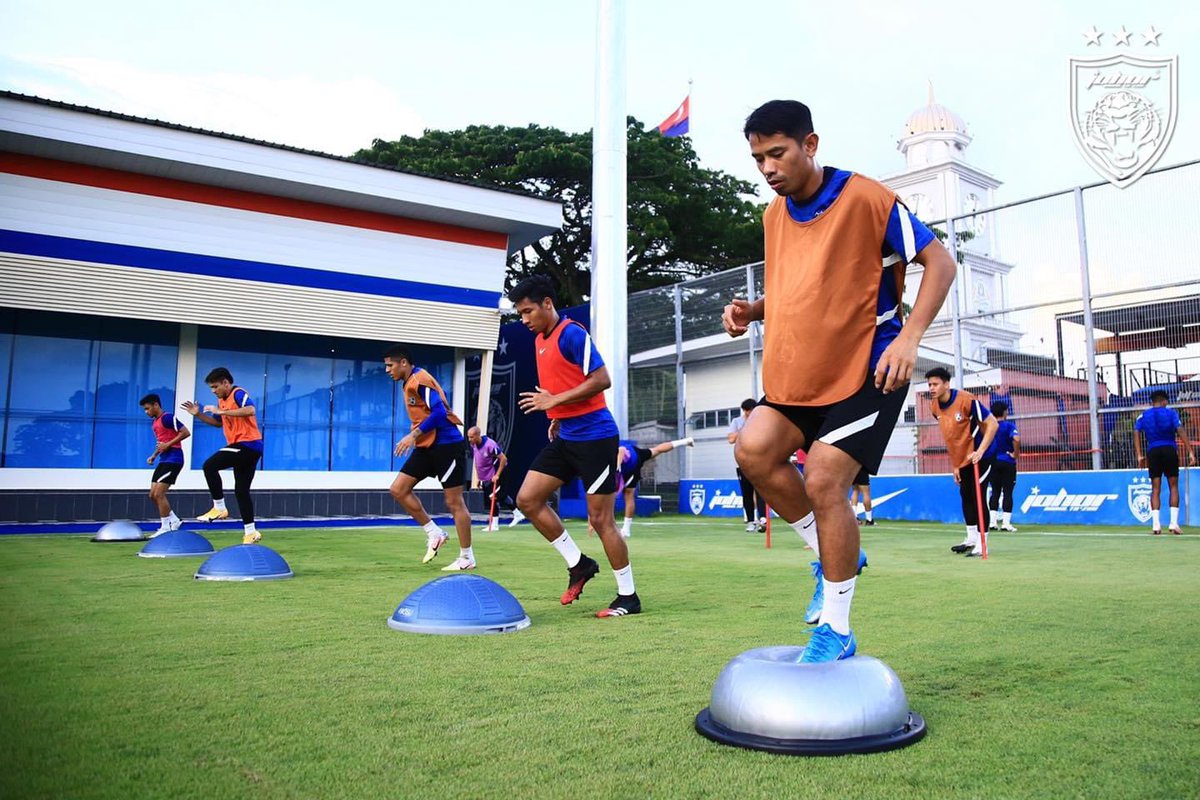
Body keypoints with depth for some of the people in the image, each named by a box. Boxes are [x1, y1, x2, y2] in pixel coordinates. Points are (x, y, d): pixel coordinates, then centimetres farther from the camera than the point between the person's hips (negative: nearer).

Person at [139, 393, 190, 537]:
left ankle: (165, 528, 0)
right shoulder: (154, 422, 18)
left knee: (159, 494, -9)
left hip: (173, 459, -10)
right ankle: (174, 521, 19)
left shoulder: (167, 417, -11)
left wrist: (168, 445, -20)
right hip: (163, 460, 10)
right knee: (153, 495, 9)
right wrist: (154, 455, 14)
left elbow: (186, 432, -18)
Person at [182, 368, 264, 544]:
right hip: (243, 447, 10)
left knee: (210, 466, -19)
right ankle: (250, 532, 12)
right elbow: (218, 422, 31)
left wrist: (222, 411, -28)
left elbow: (251, 410, -32)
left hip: (248, 445, -10)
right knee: (241, 490, 9)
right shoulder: (222, 400, 17)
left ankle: (219, 508, -9)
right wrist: (198, 414, 16)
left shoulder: (238, 393, -12)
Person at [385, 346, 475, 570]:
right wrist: (415, 437, 14)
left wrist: (414, 435, -22)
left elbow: (439, 412, -23)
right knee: (398, 489, 2)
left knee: (454, 502, -2)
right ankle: (434, 533, 12)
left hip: (446, 445, -9)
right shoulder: (409, 383, 14)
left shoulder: (420, 379, -14)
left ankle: (467, 558, 8)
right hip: (427, 446, 9)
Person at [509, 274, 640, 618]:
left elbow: (601, 379, -21)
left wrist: (555, 401, -19)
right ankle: (578, 564, 15)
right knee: (527, 499, 3)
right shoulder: (539, 340, 13)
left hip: (594, 437, -9)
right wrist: (557, 419, 14)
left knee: (600, 519, -3)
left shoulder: (572, 333, -13)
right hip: (565, 436, 9)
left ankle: (629, 597, 12)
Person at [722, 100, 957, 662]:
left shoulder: (865, 198, -12)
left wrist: (908, 338, -23)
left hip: (866, 369, -7)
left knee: (823, 483, -12)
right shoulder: (773, 216, 9)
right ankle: (835, 557, 11)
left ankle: (835, 633, 5)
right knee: (754, 450, -13)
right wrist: (752, 309, 0)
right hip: (798, 373, 7)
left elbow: (939, 262, -10)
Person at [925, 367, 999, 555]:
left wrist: (980, 451, -31)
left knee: (978, 497, -9)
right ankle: (971, 539, 27)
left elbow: (992, 424, -22)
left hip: (979, 457, -8)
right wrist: (954, 465, 11)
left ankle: (981, 544, -2)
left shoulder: (966, 400, -23)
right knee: (966, 496, 14)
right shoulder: (935, 406, -1)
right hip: (961, 459, 8)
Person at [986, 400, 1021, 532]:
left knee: (995, 492, 10)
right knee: (1007, 492, 0)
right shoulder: (1009, 425, -9)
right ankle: (1006, 523, -2)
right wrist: (1016, 454, -13)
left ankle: (993, 521, 5)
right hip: (1007, 463, -4)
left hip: (992, 462, 4)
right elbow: (1016, 439, -26)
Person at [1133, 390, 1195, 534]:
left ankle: (1156, 525, -1)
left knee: (1155, 489, 5)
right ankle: (1173, 523, 1)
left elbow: (1136, 433, 0)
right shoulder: (1171, 413, 4)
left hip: (1153, 452, 2)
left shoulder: (1143, 415, 10)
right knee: (1173, 487, 7)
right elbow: (1180, 431, -7)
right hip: (1170, 450, -2)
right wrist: (1190, 452, -9)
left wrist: (1139, 455, 0)